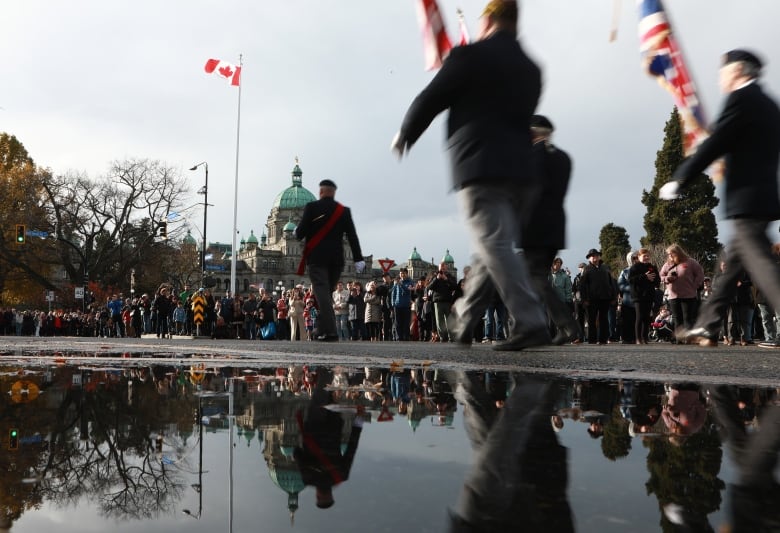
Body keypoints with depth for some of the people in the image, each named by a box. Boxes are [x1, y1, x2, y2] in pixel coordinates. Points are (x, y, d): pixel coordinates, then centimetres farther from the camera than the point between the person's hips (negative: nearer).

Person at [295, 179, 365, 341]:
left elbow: (300, 232, -5)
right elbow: (352, 236, 3)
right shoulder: (344, 211, 8)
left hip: (317, 257, -4)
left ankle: (330, 330, -21)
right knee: (327, 292, 13)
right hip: (336, 259, 4)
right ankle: (322, 330, 18)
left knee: (321, 292, -8)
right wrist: (358, 259, 2)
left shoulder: (311, 207, -2)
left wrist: (297, 232, 18)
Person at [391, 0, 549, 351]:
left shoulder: (470, 55, -1)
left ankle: (530, 322, -20)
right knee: (491, 247, 13)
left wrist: (404, 135, 17)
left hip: (481, 167, -7)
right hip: (521, 170, 7)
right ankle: (462, 322, 24)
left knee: (495, 246, -10)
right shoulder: (531, 69, 18)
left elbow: (430, 100, 1)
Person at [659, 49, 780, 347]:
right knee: (732, 263, 12)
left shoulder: (741, 99, -9)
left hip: (746, 199, -10)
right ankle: (706, 327, 19)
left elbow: (713, 145, -13)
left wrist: (678, 180, -7)